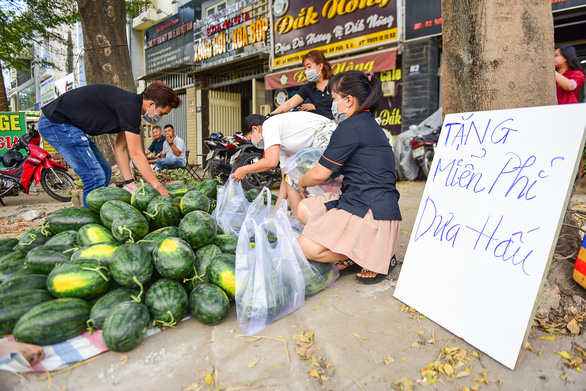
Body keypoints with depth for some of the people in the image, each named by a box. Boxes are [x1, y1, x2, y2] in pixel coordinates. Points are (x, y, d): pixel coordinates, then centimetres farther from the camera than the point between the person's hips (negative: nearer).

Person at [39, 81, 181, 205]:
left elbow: (120, 149, 9)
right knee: (95, 177, -15)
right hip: (56, 122, -11)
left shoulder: (130, 106, 7)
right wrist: (158, 187, -18)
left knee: (104, 171, 12)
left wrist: (130, 183, 7)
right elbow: (136, 154, -22)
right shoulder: (130, 108, -23)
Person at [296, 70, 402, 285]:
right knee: (305, 209, 12)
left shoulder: (351, 127, -13)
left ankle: (375, 257, -3)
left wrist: (301, 184, 14)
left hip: (371, 210, -11)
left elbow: (319, 174, -8)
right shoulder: (368, 124, 18)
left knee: (308, 247, -18)